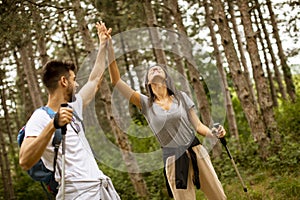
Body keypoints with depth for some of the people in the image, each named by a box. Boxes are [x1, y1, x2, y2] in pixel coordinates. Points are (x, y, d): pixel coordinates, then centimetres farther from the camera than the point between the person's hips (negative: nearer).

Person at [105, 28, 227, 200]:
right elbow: (116, 81, -4)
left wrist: (214, 134, -15)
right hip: (173, 160, 0)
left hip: (196, 152, 1)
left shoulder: (181, 97, 6)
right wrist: (109, 45, -9)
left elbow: (198, 125, 7)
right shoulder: (146, 103, 3)